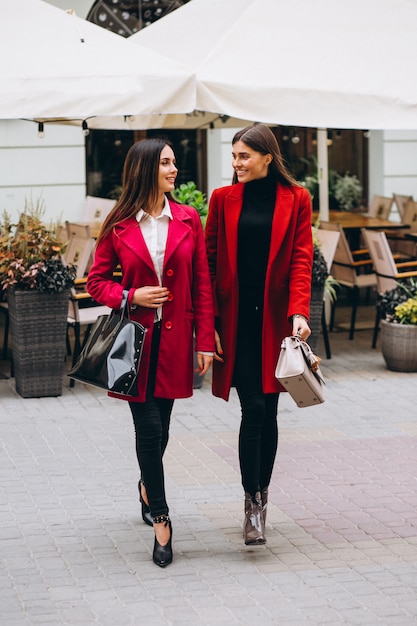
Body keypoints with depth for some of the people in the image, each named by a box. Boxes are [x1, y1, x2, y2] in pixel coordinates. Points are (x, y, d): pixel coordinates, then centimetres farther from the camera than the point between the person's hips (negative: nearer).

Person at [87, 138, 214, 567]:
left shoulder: (188, 220, 3)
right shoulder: (118, 226, -2)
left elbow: (202, 285, 4)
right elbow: (96, 281, 5)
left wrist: (205, 341, 0)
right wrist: (130, 297, -13)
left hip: (174, 338, 2)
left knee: (159, 427, 11)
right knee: (149, 428, -6)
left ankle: (147, 487, 41)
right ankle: (160, 520, 4)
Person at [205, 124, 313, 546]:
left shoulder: (295, 200, 3)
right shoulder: (223, 199, 5)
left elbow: (301, 259, -3)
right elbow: (209, 262, 5)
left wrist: (299, 313, -17)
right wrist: (209, 324, -2)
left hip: (275, 318, 1)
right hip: (237, 318, -1)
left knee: (269, 411, 6)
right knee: (253, 408, -10)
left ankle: (261, 497, 20)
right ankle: (253, 503, -3)